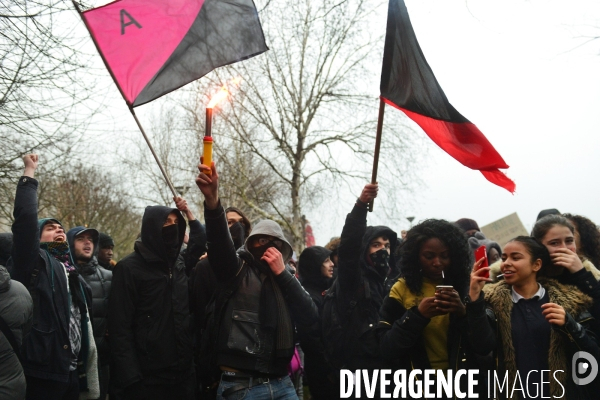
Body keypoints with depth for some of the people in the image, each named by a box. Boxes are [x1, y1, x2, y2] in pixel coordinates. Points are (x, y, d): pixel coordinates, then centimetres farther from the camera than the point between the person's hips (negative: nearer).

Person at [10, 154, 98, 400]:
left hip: (72, 373, 7)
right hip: (42, 372, -7)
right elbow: (25, 217, -14)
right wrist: (29, 172, -7)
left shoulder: (73, 274, 22)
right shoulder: (35, 262, 2)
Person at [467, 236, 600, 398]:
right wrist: (475, 296, -23)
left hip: (560, 394, 0)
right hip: (510, 394, 0)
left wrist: (568, 325, -19)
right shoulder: (493, 300, -2)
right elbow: (482, 347, -15)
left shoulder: (568, 301, -1)